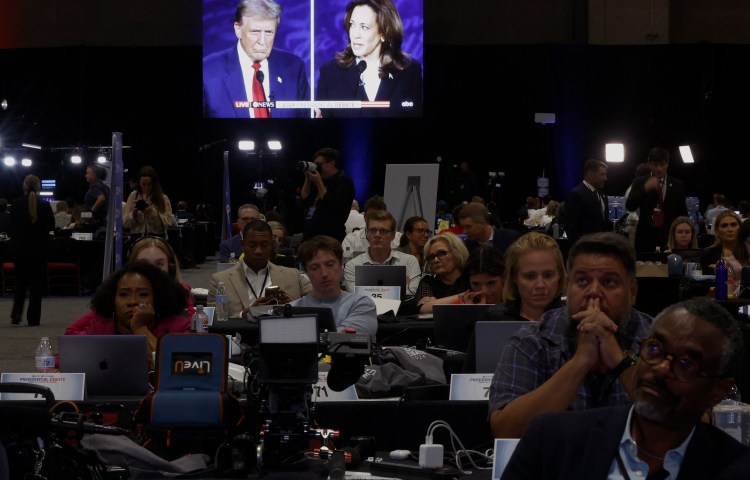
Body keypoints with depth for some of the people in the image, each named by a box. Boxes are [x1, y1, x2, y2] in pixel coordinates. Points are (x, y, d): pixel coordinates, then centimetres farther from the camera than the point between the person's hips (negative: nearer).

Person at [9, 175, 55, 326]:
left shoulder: (15, 205, -8)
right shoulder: (45, 206, -10)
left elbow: (12, 226, 1)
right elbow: (51, 226, 2)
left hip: (19, 248, 1)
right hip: (39, 248, -1)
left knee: (20, 281, 16)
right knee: (36, 282, 7)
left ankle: (16, 313, 0)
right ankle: (33, 318, 5)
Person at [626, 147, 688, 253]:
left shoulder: (677, 185, 9)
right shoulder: (639, 182, 6)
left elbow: (683, 214, 11)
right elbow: (629, 207, -7)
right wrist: (645, 188, -20)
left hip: (669, 237, 0)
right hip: (646, 237, 0)